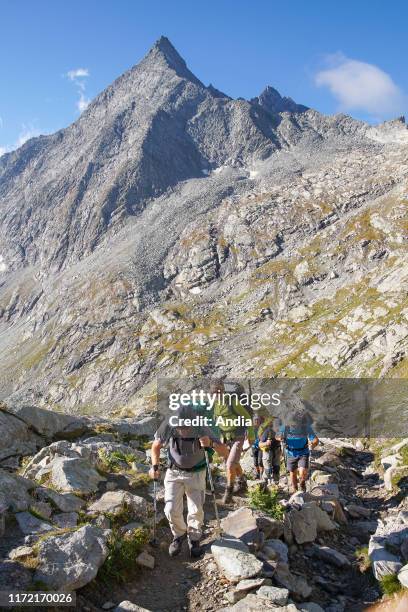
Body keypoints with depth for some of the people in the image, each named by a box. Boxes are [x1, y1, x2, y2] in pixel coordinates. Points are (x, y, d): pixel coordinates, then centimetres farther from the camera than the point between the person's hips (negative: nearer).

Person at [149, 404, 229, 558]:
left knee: (196, 510, 0)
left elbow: (225, 452, -25)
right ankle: (179, 535, 24)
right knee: (172, 510, -7)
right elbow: (156, 445, -4)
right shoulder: (168, 426, -25)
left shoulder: (202, 430, -28)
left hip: (195, 473, -1)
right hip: (174, 472, 1)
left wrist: (211, 443, -44)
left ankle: (194, 538, 29)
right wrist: (155, 466, -17)